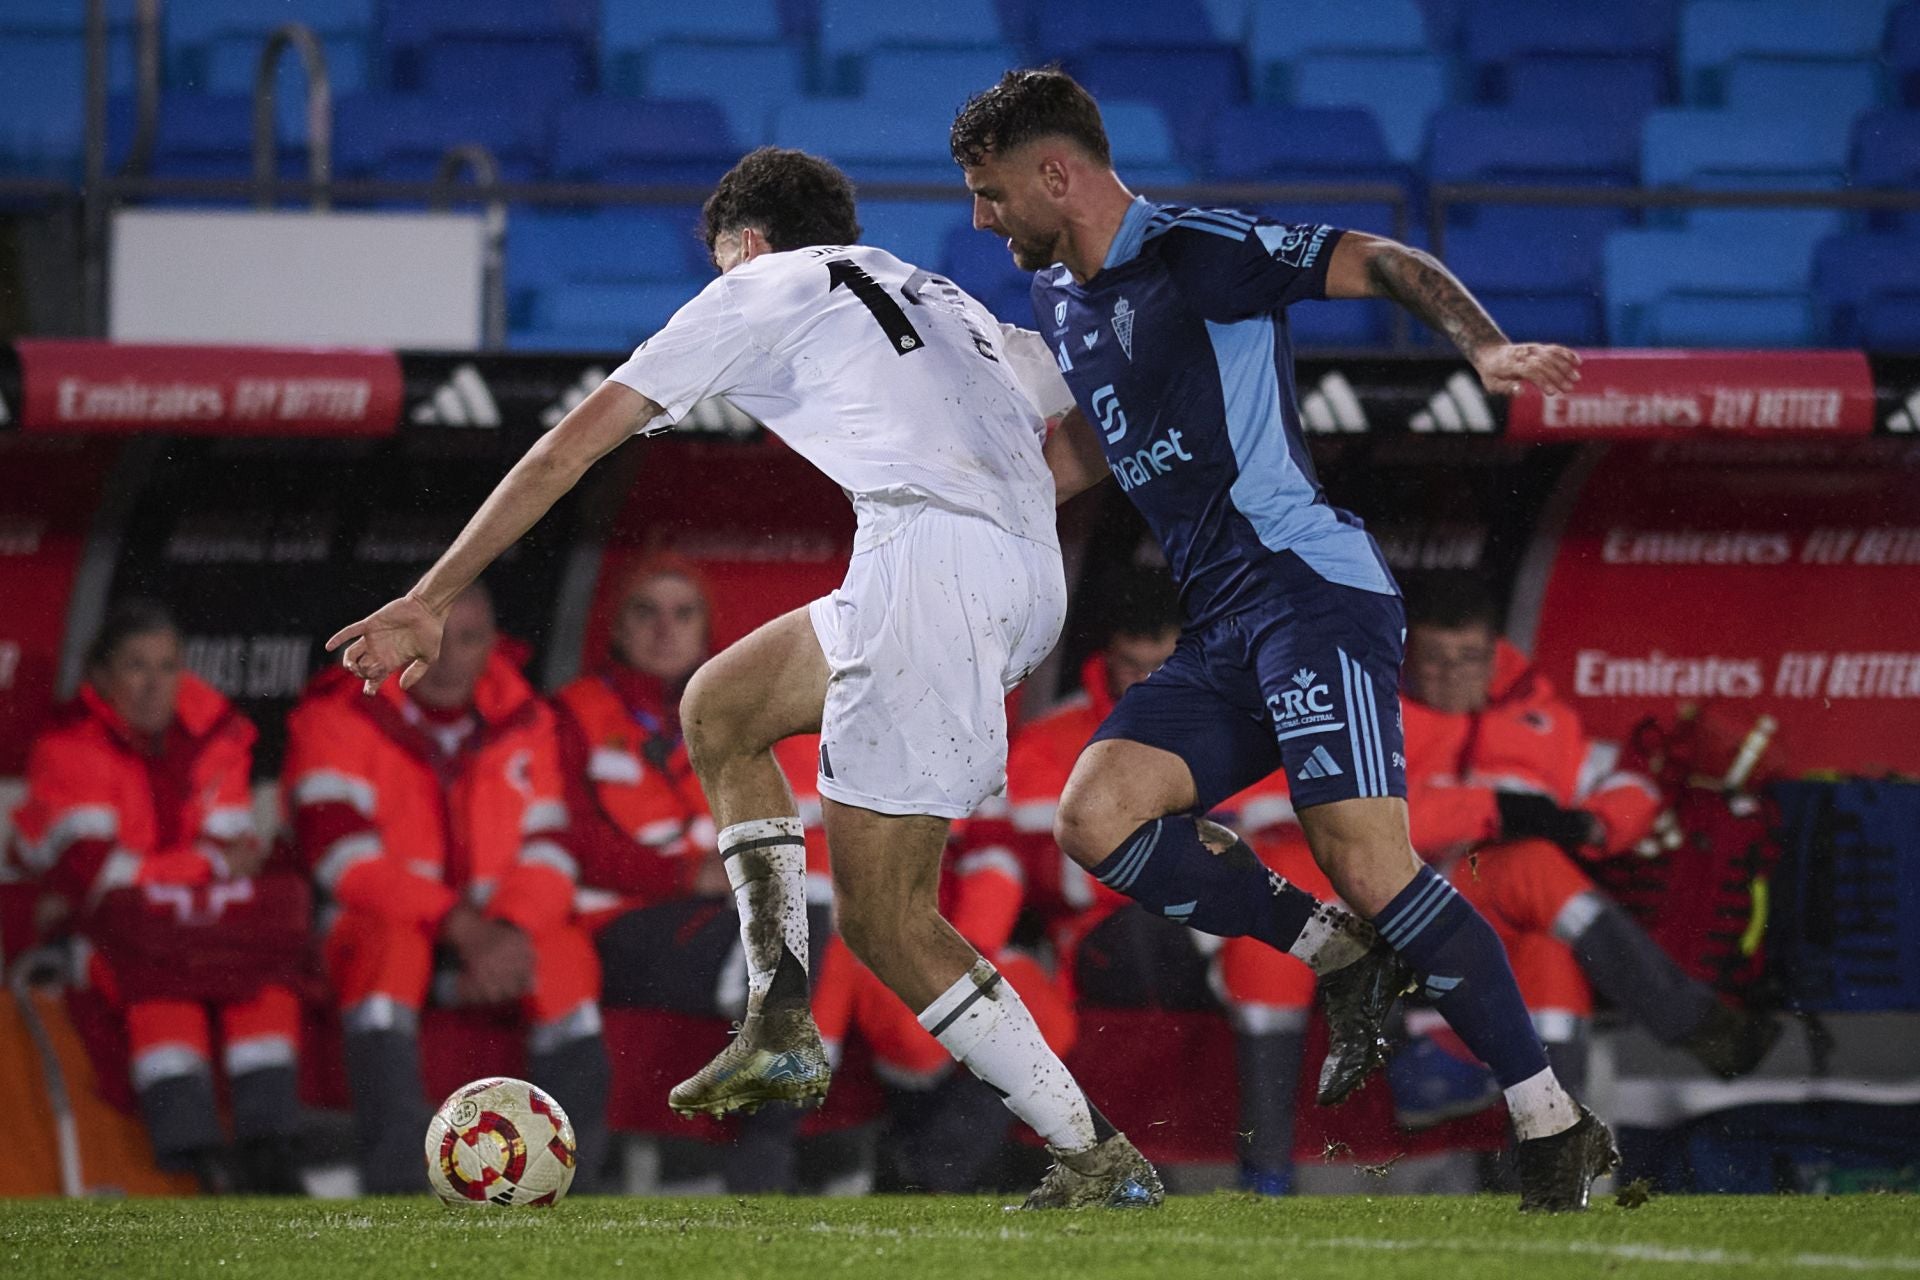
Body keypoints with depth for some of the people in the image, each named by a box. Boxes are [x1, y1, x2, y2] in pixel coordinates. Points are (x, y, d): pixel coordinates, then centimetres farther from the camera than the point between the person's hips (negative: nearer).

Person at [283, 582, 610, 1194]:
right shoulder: (338, 717, -6)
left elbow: (546, 852, 1)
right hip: (377, 923, -3)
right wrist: (461, 927, -27)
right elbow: (346, 859, -18)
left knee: (567, 953, -28)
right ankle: (394, 1184, -41)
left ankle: (570, 1184, -27)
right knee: (392, 944, -37)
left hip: (494, 935, 3)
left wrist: (510, 932, -22)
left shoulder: (523, 721, 8)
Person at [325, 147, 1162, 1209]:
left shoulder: (763, 288, 18)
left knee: (883, 918, -2)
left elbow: (569, 449, 19)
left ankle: (1097, 1158, -6)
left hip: (928, 553, -7)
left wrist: (429, 602, 23)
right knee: (719, 710, 24)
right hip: (1035, 585, 7)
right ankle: (780, 1026, 14)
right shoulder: (943, 300, 36)